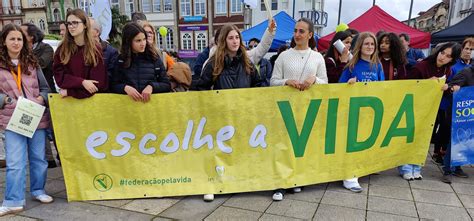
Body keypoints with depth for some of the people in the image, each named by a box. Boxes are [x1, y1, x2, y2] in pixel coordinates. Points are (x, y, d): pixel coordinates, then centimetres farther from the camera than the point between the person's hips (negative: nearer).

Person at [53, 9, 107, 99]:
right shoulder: (61, 49, 5)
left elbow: (98, 84, -7)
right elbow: (59, 77, 0)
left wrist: (69, 92, -9)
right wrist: (82, 82, -16)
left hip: (91, 98, 0)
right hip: (67, 99, 0)